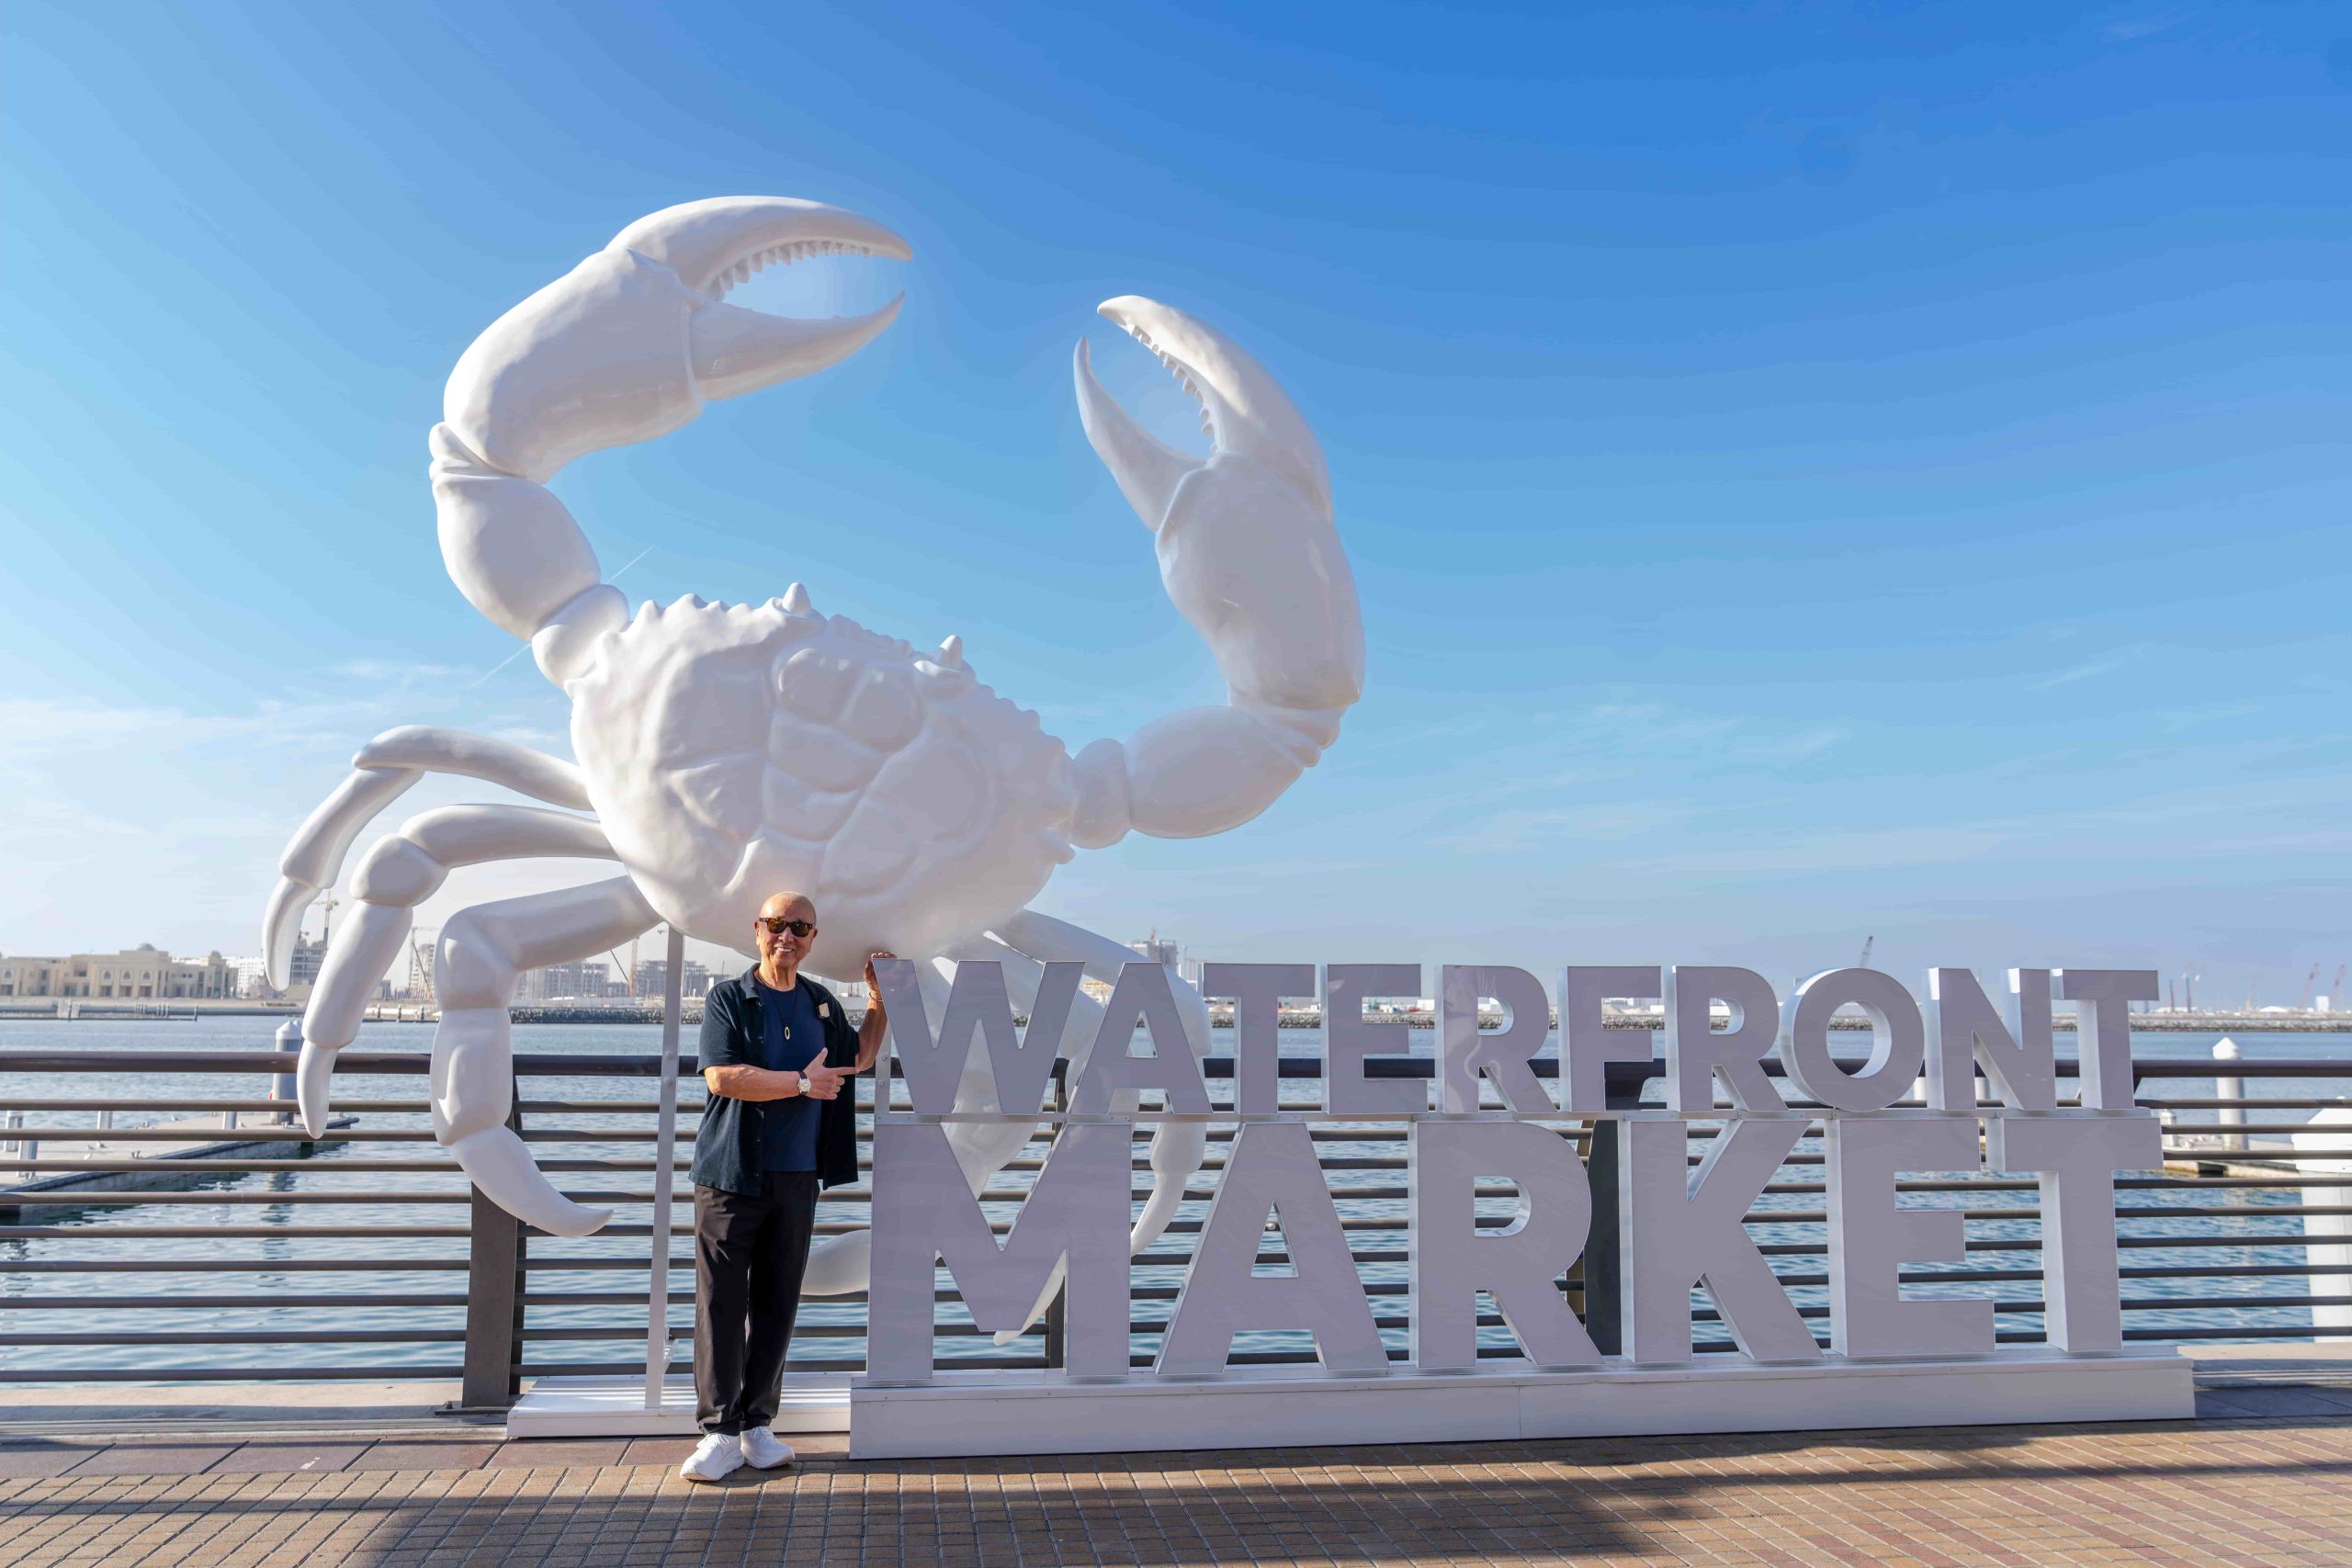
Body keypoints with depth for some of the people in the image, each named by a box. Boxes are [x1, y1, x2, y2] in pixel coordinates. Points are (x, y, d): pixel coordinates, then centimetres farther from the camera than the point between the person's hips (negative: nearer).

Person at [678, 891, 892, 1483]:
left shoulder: (822, 1003, 14)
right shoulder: (728, 998, -2)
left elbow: (858, 1058, 31)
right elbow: (721, 1077, -16)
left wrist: (879, 1000, 20)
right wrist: (803, 1084, -11)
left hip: (797, 1177, 5)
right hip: (732, 1174, -4)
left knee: (777, 1303, 7)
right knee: (722, 1301, -5)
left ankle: (756, 1424, 16)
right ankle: (721, 1432, 1)